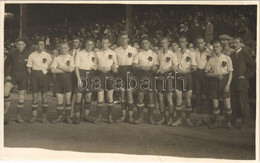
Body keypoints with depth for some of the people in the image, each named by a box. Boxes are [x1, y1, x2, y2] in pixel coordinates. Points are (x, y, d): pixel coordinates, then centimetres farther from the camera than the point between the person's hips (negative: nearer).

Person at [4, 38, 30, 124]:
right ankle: (6, 108, -10)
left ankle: (19, 116, 13)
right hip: (13, 74, 0)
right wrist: (7, 75, -2)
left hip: (23, 76, 0)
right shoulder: (11, 53, 1)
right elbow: (6, 65, 8)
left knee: (21, 95, 4)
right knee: (6, 89, -26)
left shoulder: (27, 54, 2)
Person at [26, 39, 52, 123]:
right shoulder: (32, 56, 6)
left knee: (44, 96, 1)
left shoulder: (48, 55, 7)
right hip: (34, 75, 0)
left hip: (44, 75, 0)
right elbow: (28, 68, 8)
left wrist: (46, 70, 1)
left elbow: (50, 67, 13)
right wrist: (32, 75, -1)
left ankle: (44, 116, 6)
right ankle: (34, 116, 6)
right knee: (35, 96, 0)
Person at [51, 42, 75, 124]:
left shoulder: (71, 58, 4)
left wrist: (60, 67, -5)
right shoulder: (57, 58, 9)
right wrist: (65, 70, -9)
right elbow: (53, 70, -3)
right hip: (58, 79, 2)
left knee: (68, 99, 1)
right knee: (59, 99, 3)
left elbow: (71, 69, -12)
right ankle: (59, 117, 10)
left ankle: (68, 117, 8)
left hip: (67, 79, -2)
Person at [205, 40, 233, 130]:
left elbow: (230, 72, -2)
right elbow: (207, 73, 4)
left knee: (227, 102, -4)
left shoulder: (227, 58, 1)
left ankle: (228, 122, 9)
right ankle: (217, 121, 18)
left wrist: (227, 85, -11)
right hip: (214, 81, 3)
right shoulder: (211, 60, 8)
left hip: (224, 80, -2)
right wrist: (216, 74, -13)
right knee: (215, 102, 6)